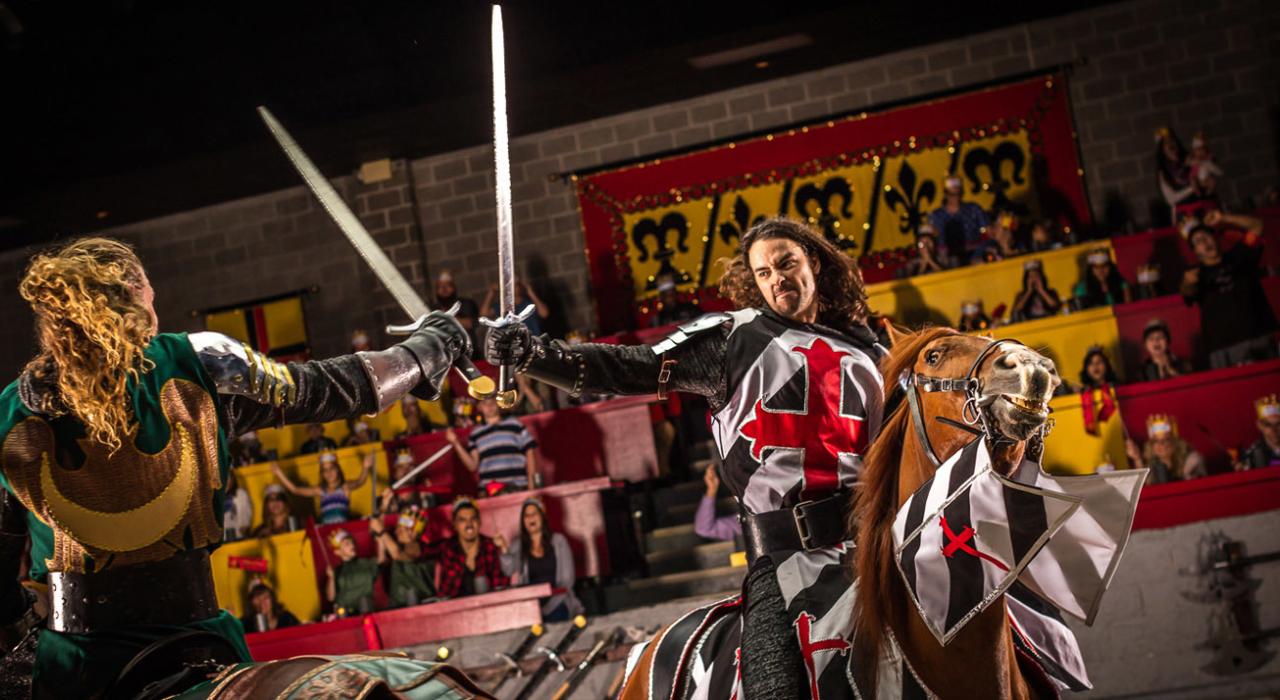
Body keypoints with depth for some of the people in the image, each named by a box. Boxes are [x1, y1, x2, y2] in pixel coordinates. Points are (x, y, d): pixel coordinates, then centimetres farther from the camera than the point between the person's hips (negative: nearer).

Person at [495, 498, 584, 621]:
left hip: (556, 604, -1)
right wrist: (504, 549, -21)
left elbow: (567, 577, 4)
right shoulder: (517, 546, 11)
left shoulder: (558, 541, 8)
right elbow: (510, 571, -6)